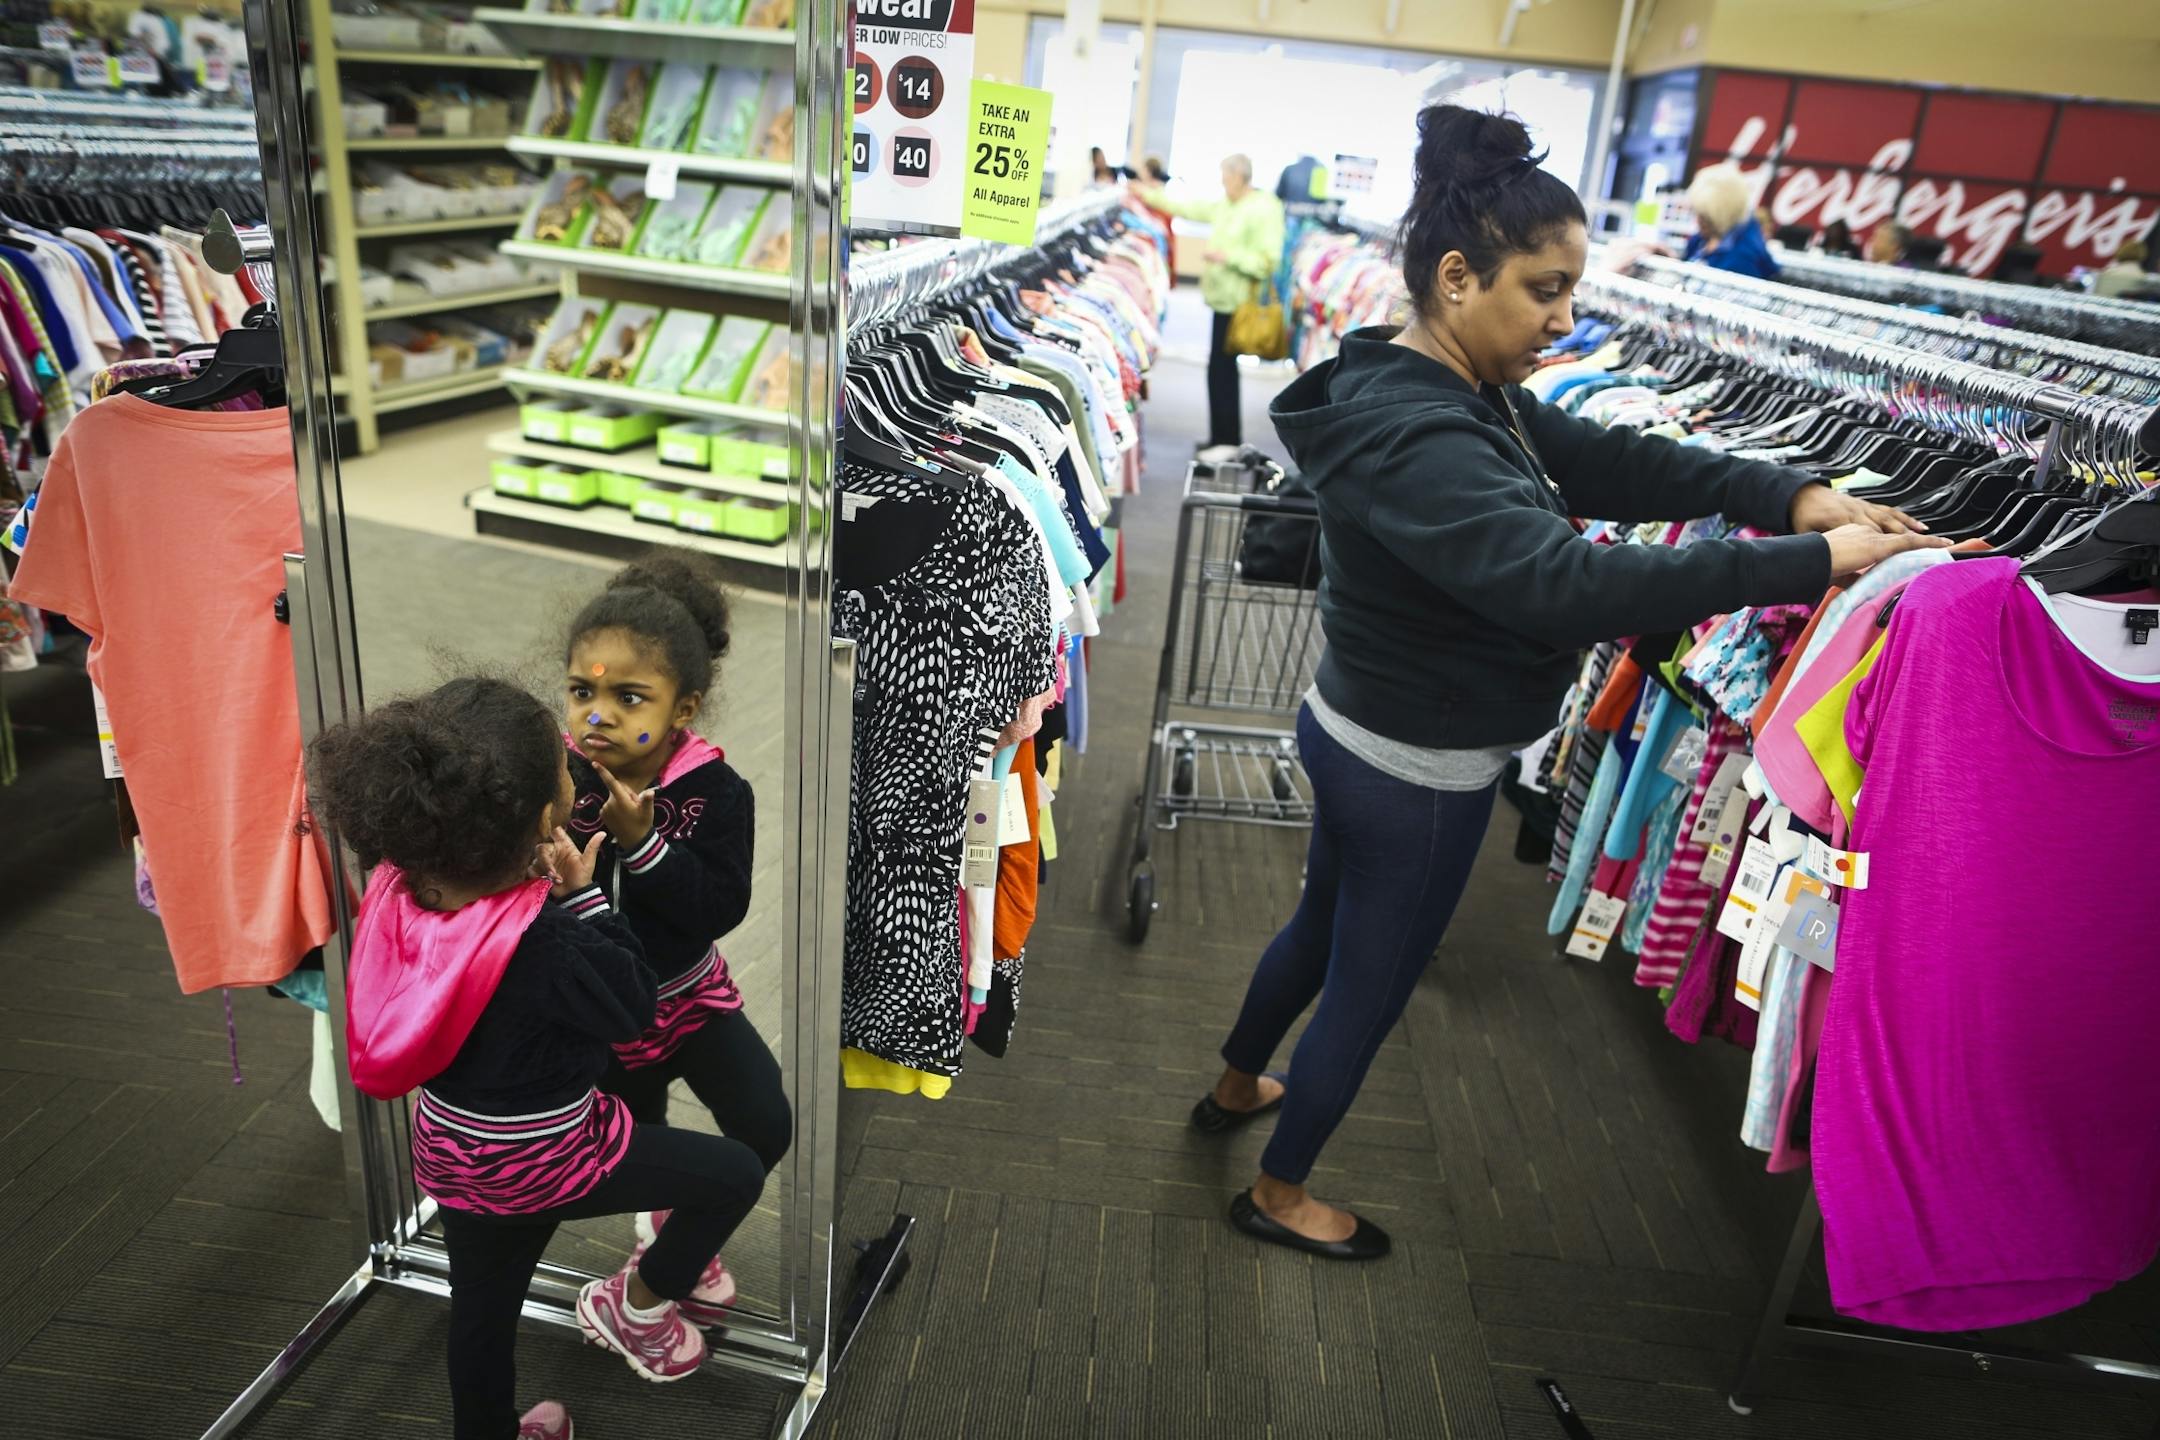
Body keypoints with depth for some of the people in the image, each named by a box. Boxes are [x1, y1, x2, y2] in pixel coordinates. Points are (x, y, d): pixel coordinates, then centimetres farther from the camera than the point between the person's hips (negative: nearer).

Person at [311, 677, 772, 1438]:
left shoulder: (403, 889, -16)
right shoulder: (543, 943, -36)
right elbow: (634, 1006, -18)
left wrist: (552, 891, -8)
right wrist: (585, 895, -18)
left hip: (454, 1146, 7)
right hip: (542, 1157, -7)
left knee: (482, 1311, 29)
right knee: (736, 1172, 11)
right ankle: (636, 1305, 29)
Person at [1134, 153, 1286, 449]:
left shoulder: (1264, 210, -13)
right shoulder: (1226, 206, 15)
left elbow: (1268, 261, -19)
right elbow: (1191, 209, 26)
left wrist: (1228, 256, -22)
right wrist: (1151, 197, 29)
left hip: (1236, 303, -9)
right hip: (1224, 299, 9)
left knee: (1222, 370, -9)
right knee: (1220, 369, 11)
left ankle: (1227, 439, -2)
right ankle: (1222, 438, 18)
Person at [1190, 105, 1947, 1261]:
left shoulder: (1462, 389, 2)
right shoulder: (1415, 438, -31)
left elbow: (1605, 464, 1)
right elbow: (1566, 584, -43)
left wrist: (1791, 494, -12)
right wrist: (1812, 563, -38)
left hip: (1361, 737, 10)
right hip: (1416, 774, -10)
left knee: (1325, 925, 29)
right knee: (1369, 986, 12)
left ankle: (1235, 1086, 53)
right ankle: (1277, 1193, 36)